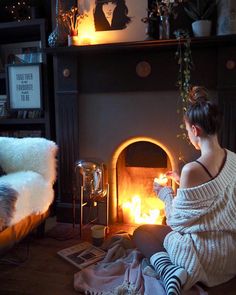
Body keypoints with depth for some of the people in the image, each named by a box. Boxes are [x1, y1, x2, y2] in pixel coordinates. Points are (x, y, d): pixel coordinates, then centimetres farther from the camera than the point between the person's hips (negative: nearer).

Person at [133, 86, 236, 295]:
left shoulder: (192, 170, -27)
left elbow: (178, 221, -14)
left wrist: (165, 193, 2)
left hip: (206, 255, -8)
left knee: (141, 233, 9)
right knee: (165, 229, 31)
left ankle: (170, 272, -11)